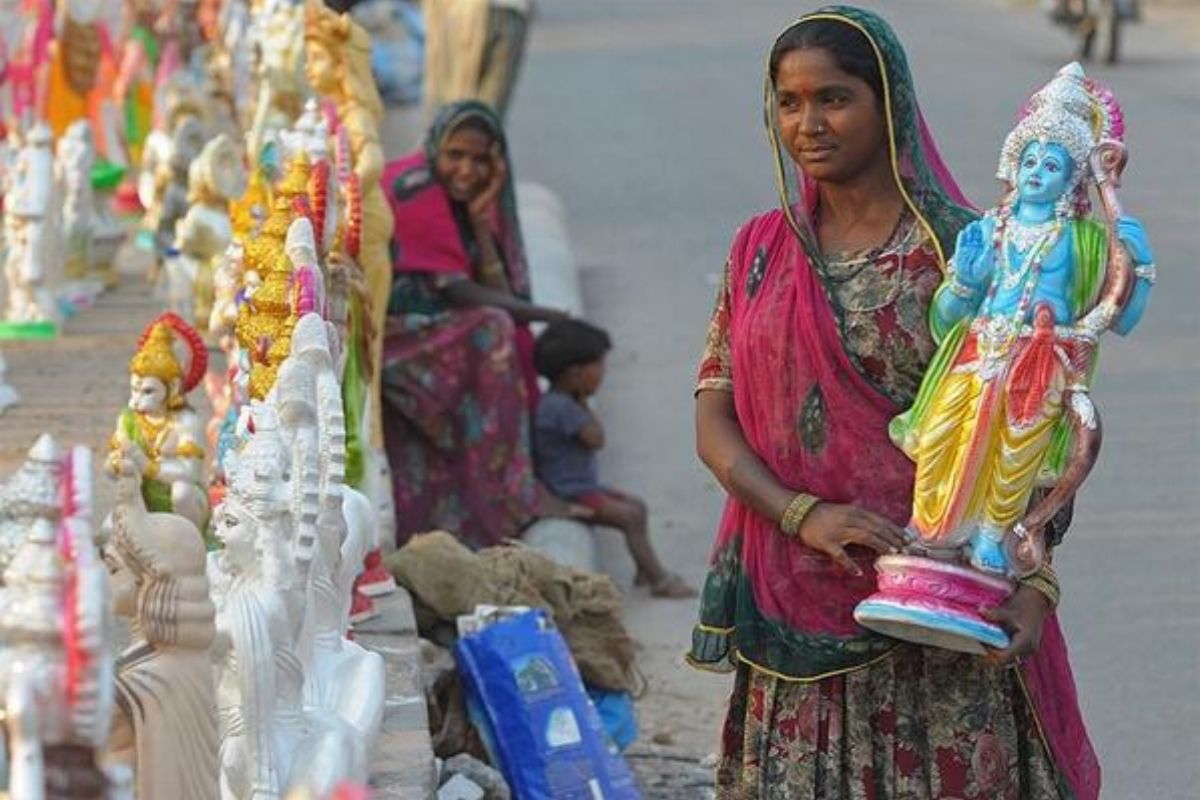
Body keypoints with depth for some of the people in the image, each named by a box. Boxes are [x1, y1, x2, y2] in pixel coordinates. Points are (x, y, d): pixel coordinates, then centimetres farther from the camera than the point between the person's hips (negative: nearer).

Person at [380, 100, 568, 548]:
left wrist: (481, 219, -13)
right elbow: (456, 292, -19)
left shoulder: (469, 197, 7)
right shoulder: (413, 189, -17)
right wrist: (547, 316, -14)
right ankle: (507, 502, -21)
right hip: (383, 329, -9)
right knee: (491, 331, -24)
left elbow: (500, 293, -4)